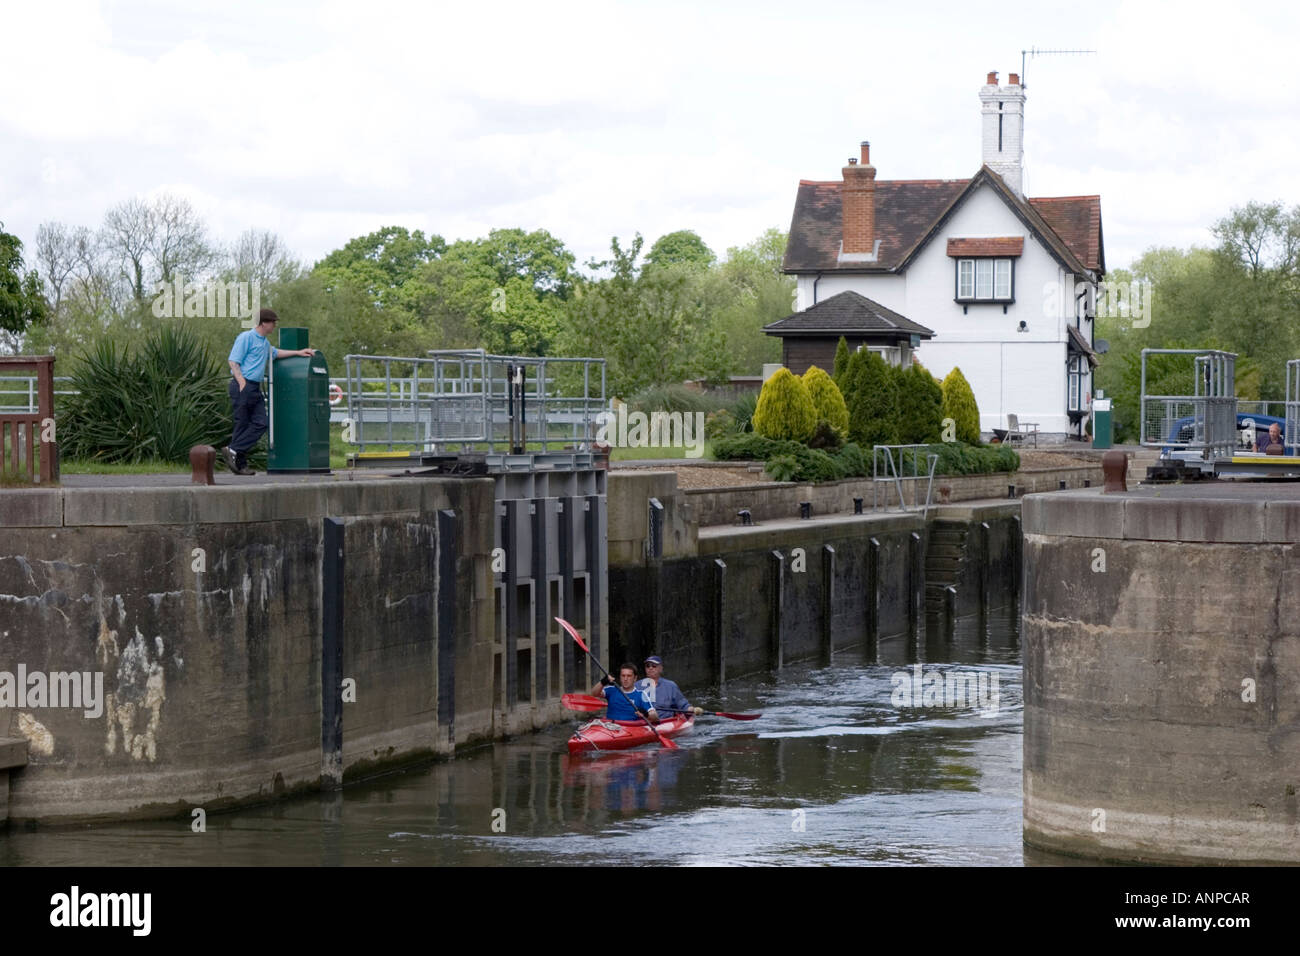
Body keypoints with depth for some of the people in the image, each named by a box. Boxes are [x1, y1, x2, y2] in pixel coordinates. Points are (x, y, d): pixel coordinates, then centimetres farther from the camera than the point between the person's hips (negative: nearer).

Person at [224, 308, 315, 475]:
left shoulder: (264, 342, 23)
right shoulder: (246, 337, -7)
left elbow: (275, 353, 44)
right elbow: (233, 362, -12)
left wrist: (298, 352, 40)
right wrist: (242, 383, -21)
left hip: (256, 387, 9)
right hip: (243, 386, -9)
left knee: (260, 424, -3)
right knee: (242, 424, -6)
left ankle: (234, 451, -4)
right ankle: (240, 464, -4)